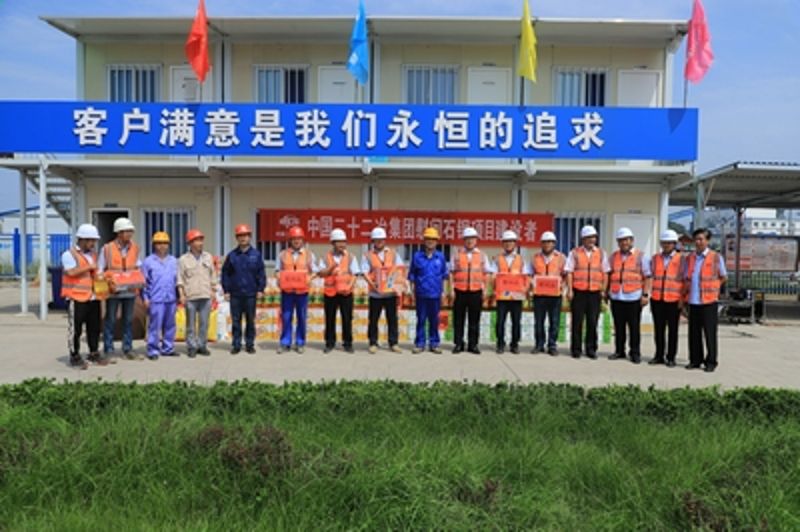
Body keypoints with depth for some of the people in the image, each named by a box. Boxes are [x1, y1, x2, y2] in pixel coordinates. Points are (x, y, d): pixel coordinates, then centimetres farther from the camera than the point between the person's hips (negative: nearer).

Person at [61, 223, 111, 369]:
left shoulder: (93, 254, 18)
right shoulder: (69, 254, -5)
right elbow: (71, 272, -21)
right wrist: (89, 267, -12)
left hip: (93, 297, 7)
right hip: (77, 298, -7)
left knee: (94, 327, 11)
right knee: (75, 329, 0)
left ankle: (94, 354, 22)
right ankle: (75, 357, 10)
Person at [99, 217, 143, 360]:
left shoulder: (134, 248, 6)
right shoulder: (107, 248, -5)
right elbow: (99, 270, 0)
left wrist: (140, 281, -2)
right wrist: (106, 283, -13)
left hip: (130, 291, 4)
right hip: (113, 291, -4)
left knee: (128, 321, 10)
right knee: (110, 321, 3)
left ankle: (127, 350, 20)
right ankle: (108, 351, 11)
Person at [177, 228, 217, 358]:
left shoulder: (208, 257, 12)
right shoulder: (183, 259, 2)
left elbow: (213, 276, 15)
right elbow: (180, 279, 1)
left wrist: (213, 291, 11)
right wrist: (182, 295, -5)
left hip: (206, 296, 3)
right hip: (190, 297, -3)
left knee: (204, 323, 5)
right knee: (191, 324, 2)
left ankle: (202, 346, 14)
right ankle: (191, 347, 10)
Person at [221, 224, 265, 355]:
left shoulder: (256, 254, 2)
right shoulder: (232, 255, 4)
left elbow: (261, 273, 2)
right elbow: (225, 273, 6)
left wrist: (260, 289, -3)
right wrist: (226, 290, 1)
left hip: (250, 294, -1)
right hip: (235, 294, 1)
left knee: (250, 321, 6)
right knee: (236, 321, 5)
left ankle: (250, 344, 16)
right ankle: (236, 345, 13)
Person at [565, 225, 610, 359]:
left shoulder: (601, 253, 11)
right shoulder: (574, 253, 4)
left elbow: (605, 273, 11)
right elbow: (569, 272, 1)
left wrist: (603, 290, 3)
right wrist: (569, 290, -6)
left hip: (595, 292, 2)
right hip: (578, 292, -2)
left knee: (593, 322, 3)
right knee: (577, 321, 2)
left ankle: (591, 349, 13)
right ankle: (576, 349, 10)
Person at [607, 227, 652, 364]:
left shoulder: (641, 256, 2)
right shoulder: (614, 256, 14)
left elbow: (647, 277, -2)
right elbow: (609, 275, 19)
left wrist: (645, 294, -9)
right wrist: (607, 292, 15)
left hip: (633, 297, -3)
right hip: (616, 297, 3)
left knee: (634, 327, 1)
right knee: (619, 326, 9)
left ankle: (635, 353, 9)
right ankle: (619, 351, 18)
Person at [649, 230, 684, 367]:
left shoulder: (680, 259, 1)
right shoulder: (655, 258, 10)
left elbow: (685, 280, 0)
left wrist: (682, 298, -6)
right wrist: (648, 294, 7)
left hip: (674, 300, -3)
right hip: (657, 299, 3)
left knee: (672, 330, 5)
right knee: (658, 329, 8)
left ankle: (670, 357, 13)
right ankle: (659, 356, 17)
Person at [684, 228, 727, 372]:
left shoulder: (716, 257, -1)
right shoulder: (689, 258, 12)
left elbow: (723, 277, 9)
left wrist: (711, 287, 5)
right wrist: (684, 295, 9)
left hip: (709, 300, -4)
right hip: (693, 301, 4)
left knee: (710, 332, -1)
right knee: (694, 333, 8)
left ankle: (711, 361, 8)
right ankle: (695, 360, 17)